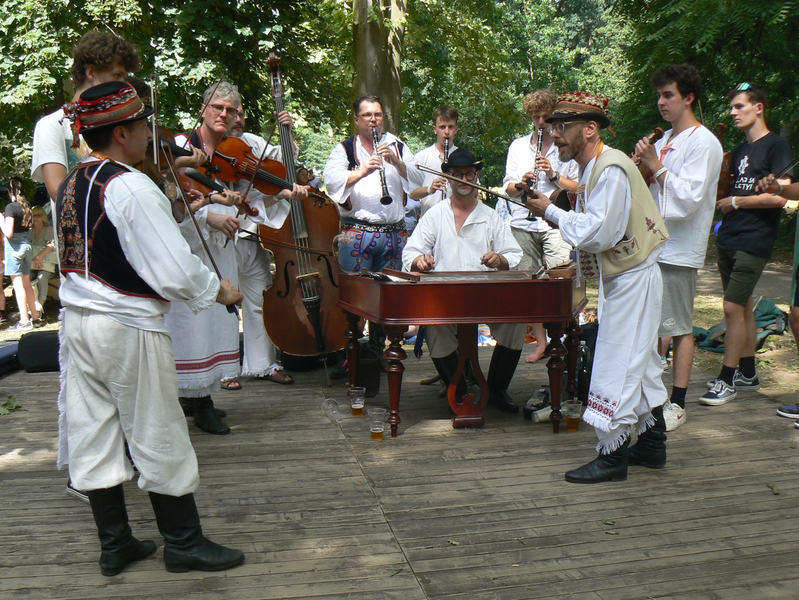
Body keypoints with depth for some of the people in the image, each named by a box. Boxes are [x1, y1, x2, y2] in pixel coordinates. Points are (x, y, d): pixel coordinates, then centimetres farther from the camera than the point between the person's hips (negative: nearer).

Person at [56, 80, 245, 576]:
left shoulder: (72, 183, 9)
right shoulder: (132, 187, -18)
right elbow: (176, 271, -22)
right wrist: (218, 290, -5)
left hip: (79, 319, 8)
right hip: (130, 329, -8)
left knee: (94, 437, 13)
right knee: (159, 438, 4)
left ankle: (115, 544, 26)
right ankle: (185, 544, 19)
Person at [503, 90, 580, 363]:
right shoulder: (517, 146, 18)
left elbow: (579, 187, 5)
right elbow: (508, 187, 15)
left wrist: (554, 175, -9)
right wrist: (520, 183, -7)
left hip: (556, 224, -3)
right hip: (523, 224, 3)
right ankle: (541, 341, 11)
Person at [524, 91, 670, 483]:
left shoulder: (611, 169, -21)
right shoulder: (592, 168, 11)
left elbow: (599, 232, -26)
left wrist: (551, 212, -17)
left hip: (632, 279, -10)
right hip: (623, 277, 10)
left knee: (617, 364, -5)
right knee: (641, 363, 16)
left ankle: (613, 456, 4)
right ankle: (652, 445, 28)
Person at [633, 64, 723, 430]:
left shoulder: (703, 143, -9)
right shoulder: (664, 140, 17)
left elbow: (688, 198, -19)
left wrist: (655, 165, -16)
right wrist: (641, 165, 2)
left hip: (679, 249, -8)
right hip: (652, 244, 8)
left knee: (678, 327, -2)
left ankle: (677, 404, 6)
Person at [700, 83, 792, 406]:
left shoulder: (776, 145, -7)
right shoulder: (740, 150, 18)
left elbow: (778, 196, -17)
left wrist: (734, 202, -10)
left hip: (753, 242, -8)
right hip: (728, 239, 8)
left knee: (733, 308, -10)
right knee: (742, 307, 13)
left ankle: (727, 381, -2)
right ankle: (747, 373, 23)